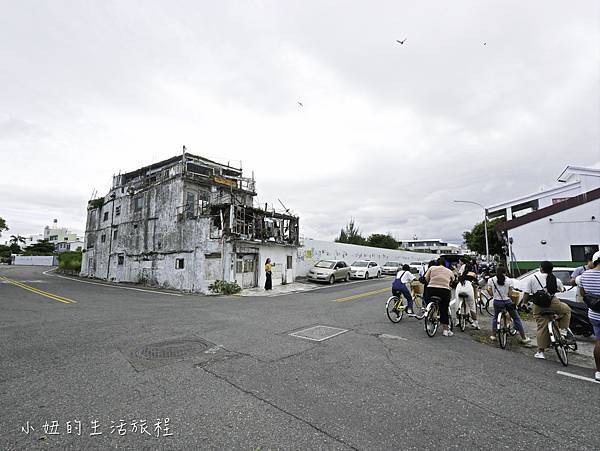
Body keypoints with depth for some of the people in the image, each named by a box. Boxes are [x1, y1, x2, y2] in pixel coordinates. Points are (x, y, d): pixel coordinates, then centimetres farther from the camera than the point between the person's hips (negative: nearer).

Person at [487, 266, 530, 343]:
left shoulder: (491, 280, -2)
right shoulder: (510, 280, -5)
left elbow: (491, 294, -1)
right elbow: (510, 294, -8)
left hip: (497, 302, 1)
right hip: (507, 301, -1)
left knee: (495, 317, 22)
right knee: (516, 318, 15)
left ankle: (493, 335, 22)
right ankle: (524, 338, 21)